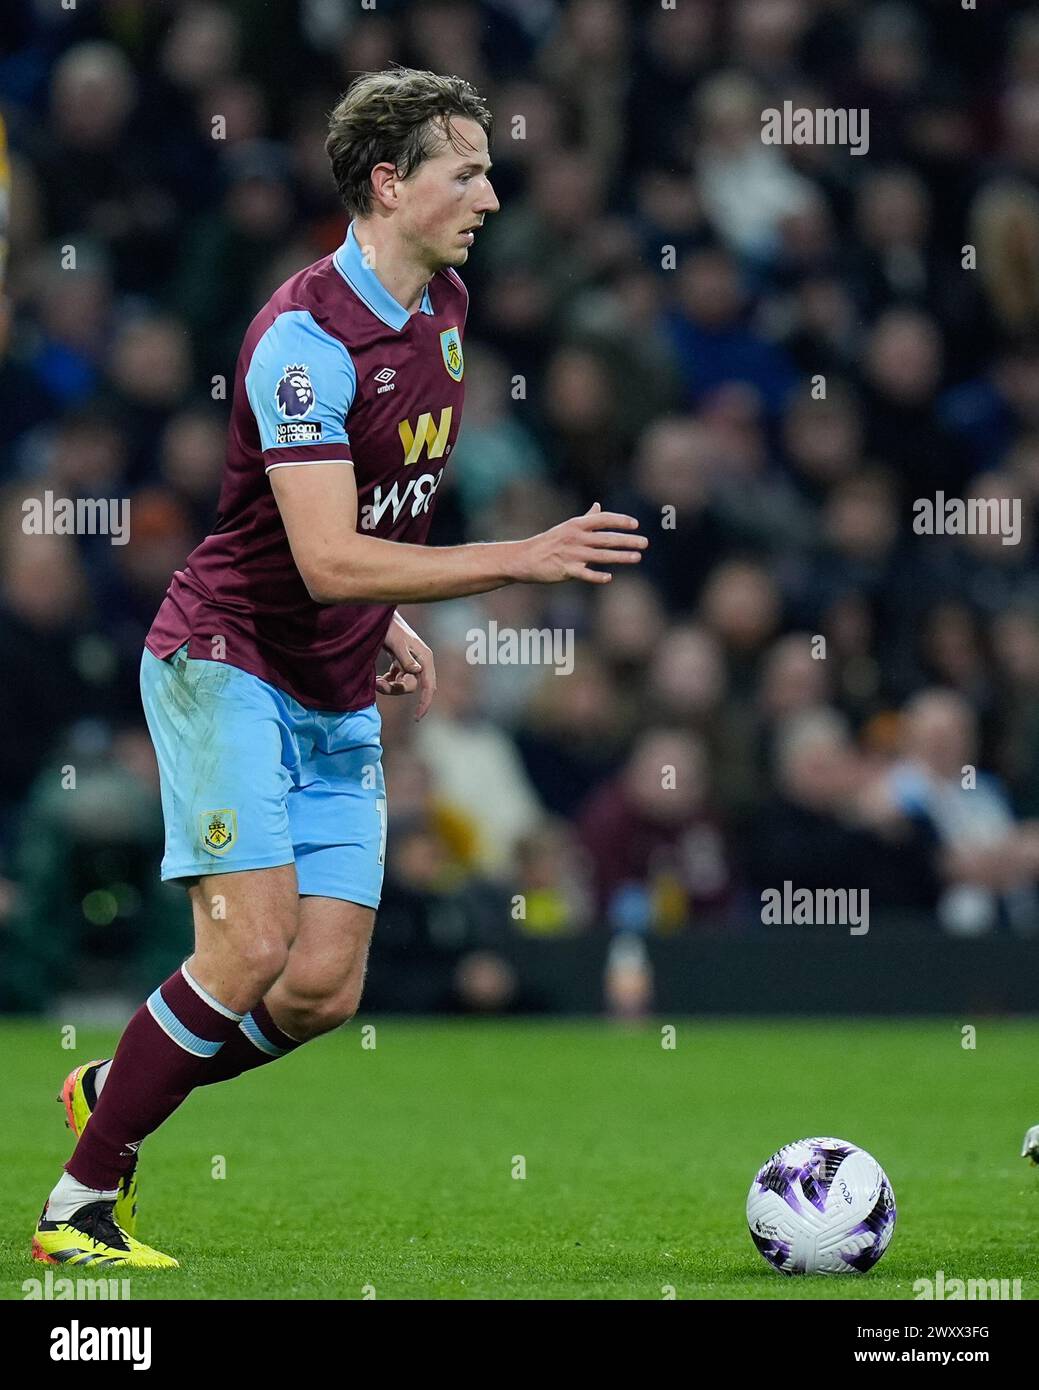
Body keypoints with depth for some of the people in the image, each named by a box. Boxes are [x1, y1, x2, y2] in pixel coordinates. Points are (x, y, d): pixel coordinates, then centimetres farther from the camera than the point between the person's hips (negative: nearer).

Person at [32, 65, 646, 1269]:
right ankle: (77, 1207, -8)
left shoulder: (443, 307, 6)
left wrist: (391, 619, 13)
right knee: (252, 947, -19)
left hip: (339, 700, 8)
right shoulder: (307, 337, -22)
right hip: (226, 668, -8)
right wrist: (522, 561, -32)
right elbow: (325, 559, -29)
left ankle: (114, 1092, 22)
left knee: (323, 990, -1)